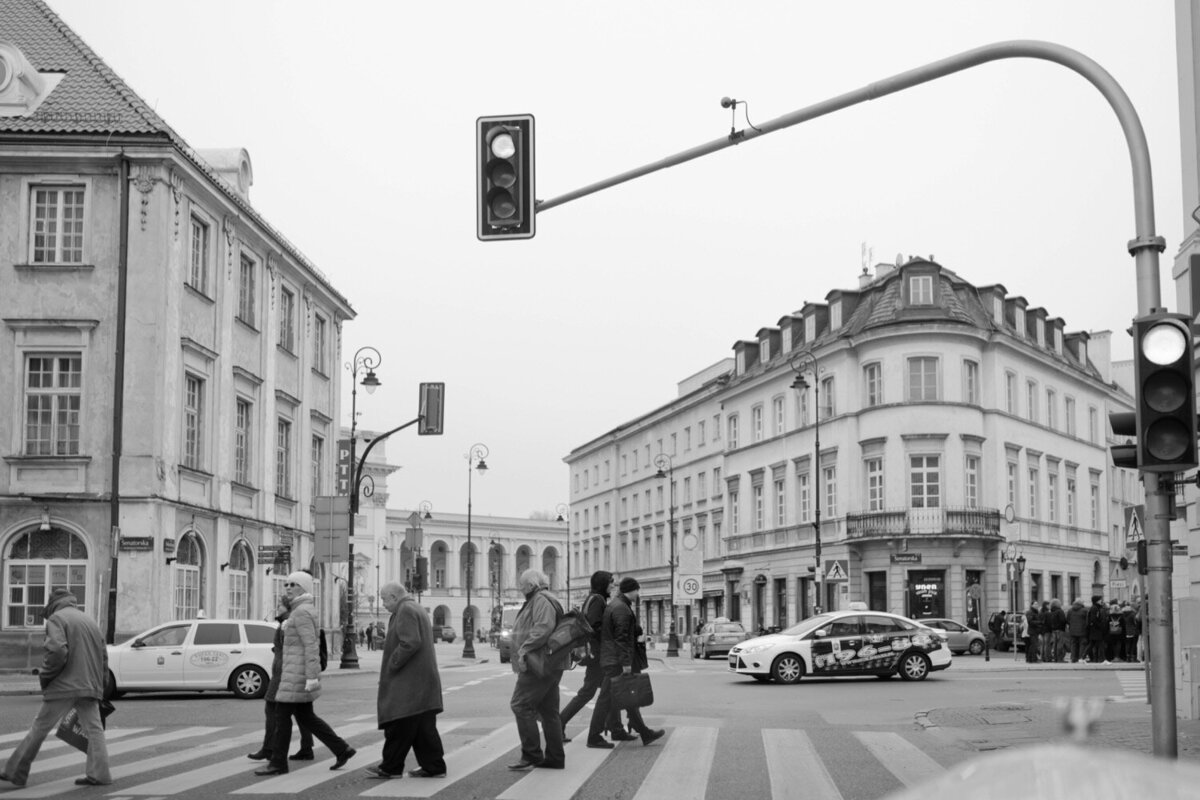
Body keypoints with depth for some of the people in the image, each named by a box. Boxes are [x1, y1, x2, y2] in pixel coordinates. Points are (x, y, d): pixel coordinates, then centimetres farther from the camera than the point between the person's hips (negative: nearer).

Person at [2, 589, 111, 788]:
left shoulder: (57, 619, -2)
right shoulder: (91, 621, 20)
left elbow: (57, 651, -18)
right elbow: (103, 657, 19)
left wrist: (44, 676, -6)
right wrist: (98, 685, 22)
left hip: (63, 687, -6)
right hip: (90, 688, 6)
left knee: (39, 728, 3)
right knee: (94, 729, 3)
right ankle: (98, 773, -7)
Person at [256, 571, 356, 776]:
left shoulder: (302, 612, -15)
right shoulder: (305, 611, 16)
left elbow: (311, 646, -22)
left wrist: (312, 677, -25)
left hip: (298, 673, -10)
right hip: (299, 673, 10)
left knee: (282, 714, -2)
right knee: (305, 716, 13)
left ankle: (278, 763, 5)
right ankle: (342, 750, 14)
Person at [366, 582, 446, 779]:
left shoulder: (406, 611, -14)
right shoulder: (417, 609, 20)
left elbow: (411, 643, -24)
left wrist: (392, 665, -17)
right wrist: (386, 642, 15)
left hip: (409, 681, -10)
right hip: (422, 681, 10)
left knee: (399, 726, -3)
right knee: (423, 726, 10)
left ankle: (391, 768, 2)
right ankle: (433, 766, 11)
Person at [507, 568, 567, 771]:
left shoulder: (541, 600, -11)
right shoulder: (539, 601, 22)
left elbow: (543, 628, -24)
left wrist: (524, 650, -22)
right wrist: (524, 652, 16)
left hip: (538, 664, -11)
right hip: (547, 665, 11)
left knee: (521, 705, -10)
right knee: (549, 711, 11)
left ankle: (531, 755, -10)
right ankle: (555, 758, 14)